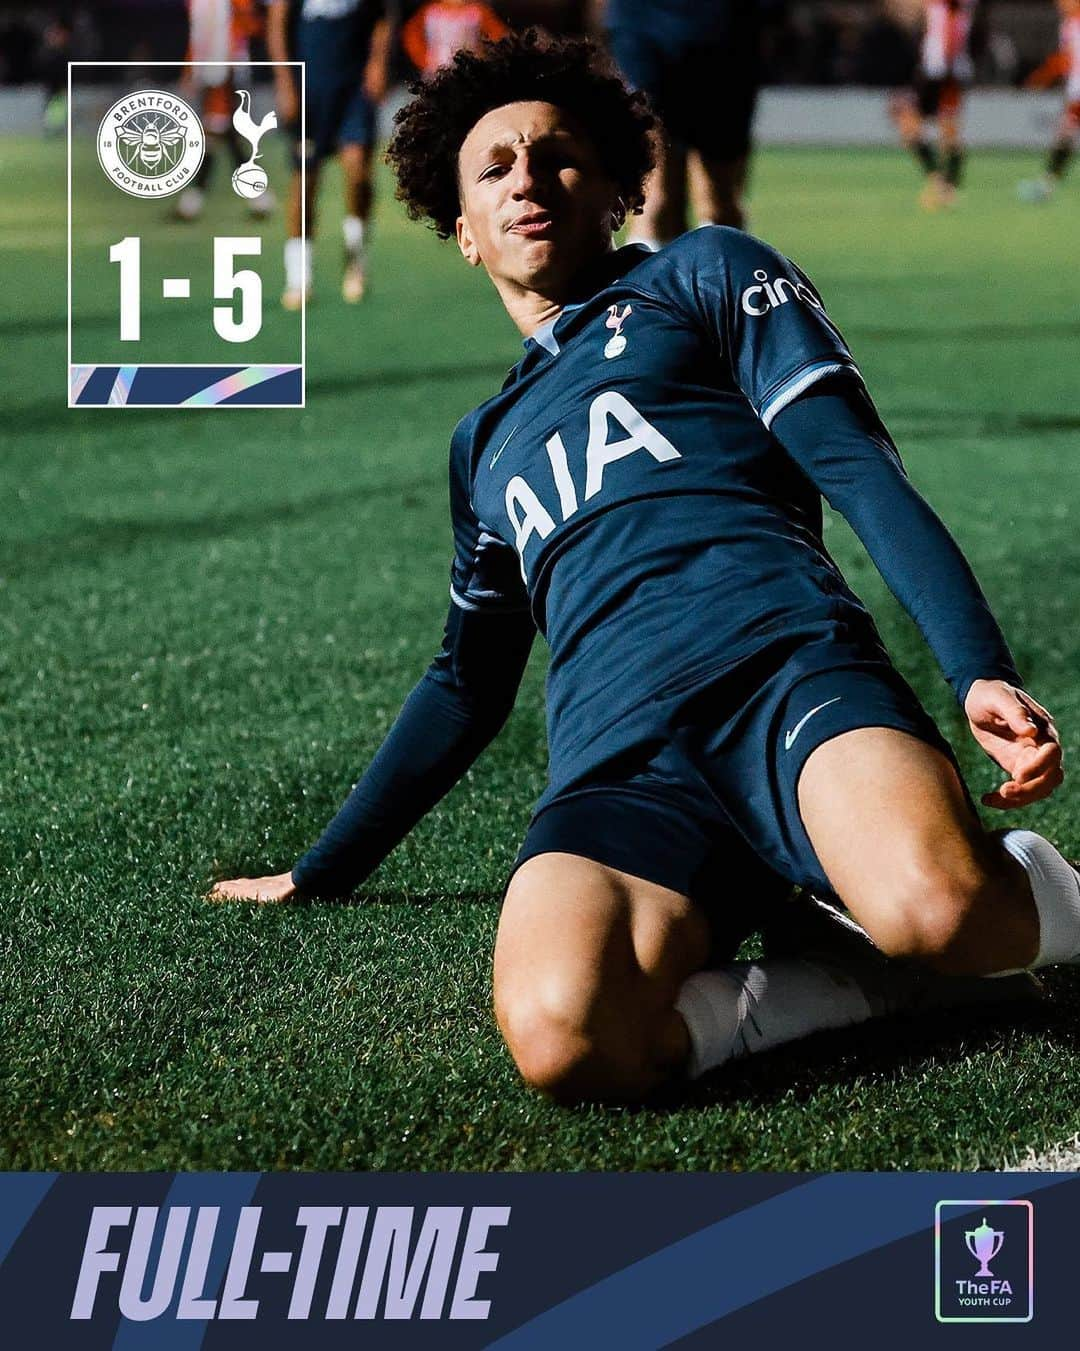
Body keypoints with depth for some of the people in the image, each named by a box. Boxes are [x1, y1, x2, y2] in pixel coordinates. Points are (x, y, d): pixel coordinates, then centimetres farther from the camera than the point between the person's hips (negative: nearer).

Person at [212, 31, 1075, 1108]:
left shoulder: (703, 276, 21)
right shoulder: (484, 446, 34)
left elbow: (858, 469, 7)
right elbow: (467, 685, 42)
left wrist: (982, 671, -10)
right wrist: (320, 872, 42)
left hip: (784, 666, -3)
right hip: (616, 762, 3)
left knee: (935, 906, -39)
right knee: (561, 1036, -35)